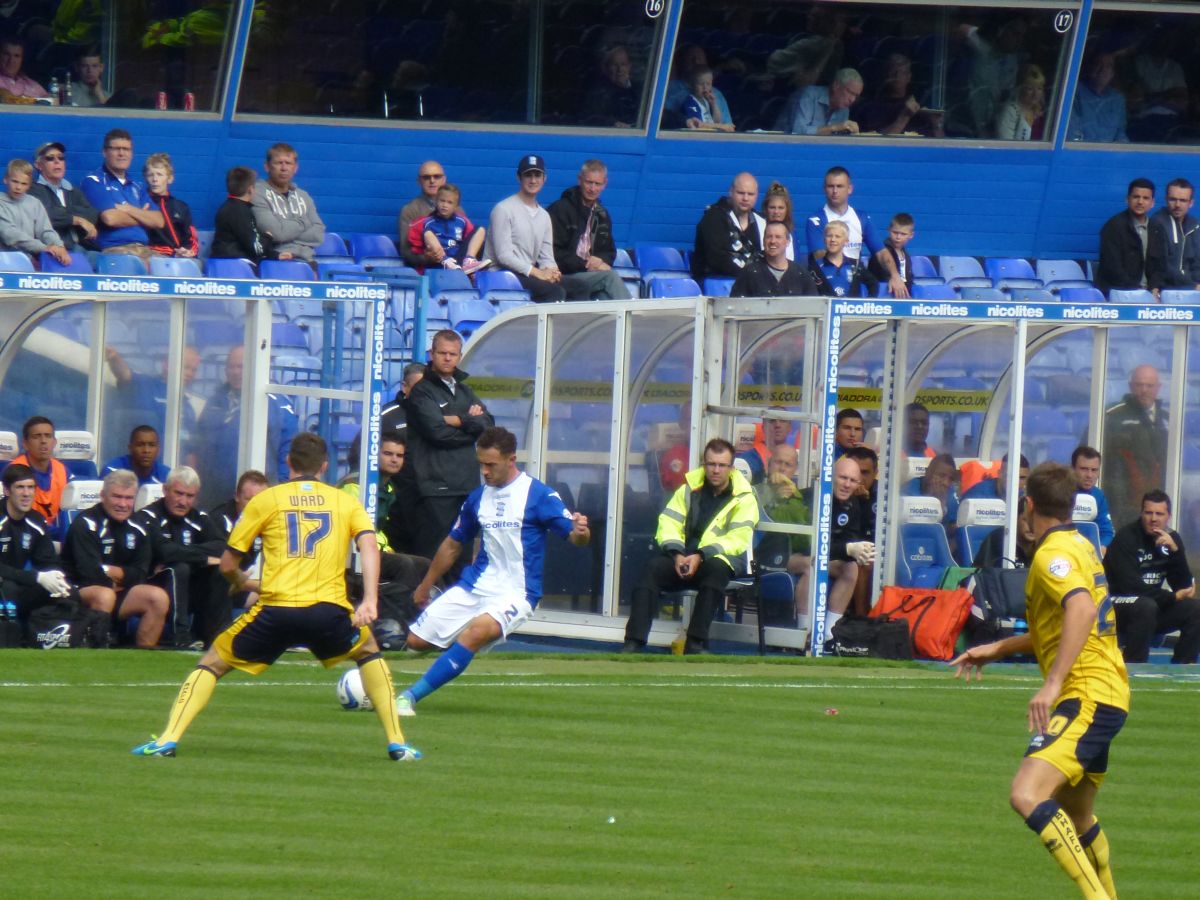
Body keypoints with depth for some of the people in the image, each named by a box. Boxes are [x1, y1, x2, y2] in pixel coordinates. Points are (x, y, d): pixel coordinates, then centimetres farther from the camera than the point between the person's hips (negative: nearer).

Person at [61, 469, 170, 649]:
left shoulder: (136, 529, 8)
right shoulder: (86, 524, -13)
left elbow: (140, 575, 2)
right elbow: (89, 573, -22)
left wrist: (113, 572, -13)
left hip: (117, 594, 7)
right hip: (80, 592, -7)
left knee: (159, 597, -13)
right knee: (104, 596, -38)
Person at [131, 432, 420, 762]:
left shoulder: (265, 500, 14)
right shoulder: (347, 502, 16)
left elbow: (227, 565, 14)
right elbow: (368, 545, -3)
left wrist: (241, 581, 37)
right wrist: (369, 600, -10)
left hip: (276, 609, -1)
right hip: (329, 610, 1)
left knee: (213, 662, 18)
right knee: (368, 650, 32)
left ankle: (168, 739, 0)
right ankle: (397, 743, 23)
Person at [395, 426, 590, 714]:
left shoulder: (539, 495, -9)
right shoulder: (479, 497, 8)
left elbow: (574, 535, -14)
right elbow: (453, 544, 21)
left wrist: (580, 532, -39)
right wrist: (425, 587, 28)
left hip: (515, 593, -6)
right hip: (473, 588, 6)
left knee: (477, 632, -34)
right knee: (416, 640, 0)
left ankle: (411, 696, -31)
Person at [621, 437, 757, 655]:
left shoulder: (744, 498, -1)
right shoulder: (689, 489, 9)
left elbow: (737, 539, -12)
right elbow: (668, 525, 3)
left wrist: (701, 556, -24)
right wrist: (677, 555, -16)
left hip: (724, 558, -3)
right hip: (686, 557, 3)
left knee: (716, 569, -38)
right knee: (654, 568, -26)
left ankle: (696, 643, -38)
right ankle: (634, 642, -32)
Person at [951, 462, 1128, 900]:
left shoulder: (1053, 554, -12)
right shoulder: (1080, 545, 19)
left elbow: (1082, 608, -31)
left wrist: (1053, 683, -36)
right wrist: (997, 649, 34)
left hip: (1087, 696, -10)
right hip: (1107, 694, 10)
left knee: (1027, 794, -25)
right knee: (1076, 817, 24)